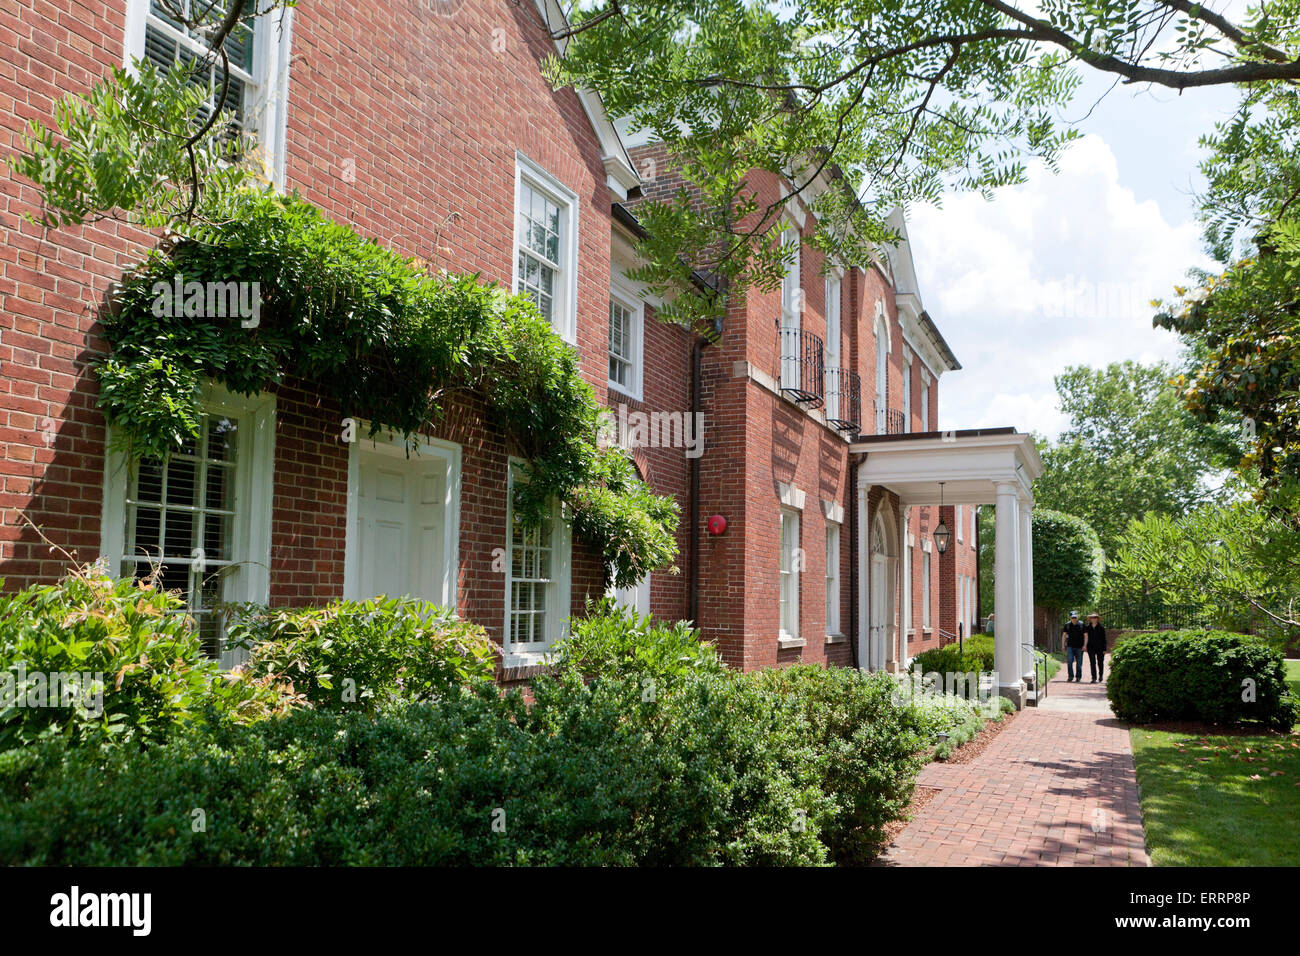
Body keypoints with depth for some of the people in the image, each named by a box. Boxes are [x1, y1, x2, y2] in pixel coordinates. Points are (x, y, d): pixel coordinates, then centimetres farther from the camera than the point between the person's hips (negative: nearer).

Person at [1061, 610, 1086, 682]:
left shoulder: (1081, 625, -2)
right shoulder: (1067, 625, 4)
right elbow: (1064, 635, 12)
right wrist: (1063, 645, 8)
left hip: (1079, 647, -1)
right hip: (1070, 646, 1)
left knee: (1079, 663, 5)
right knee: (1069, 661, -11)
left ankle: (1078, 677, 17)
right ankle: (1070, 677, -7)